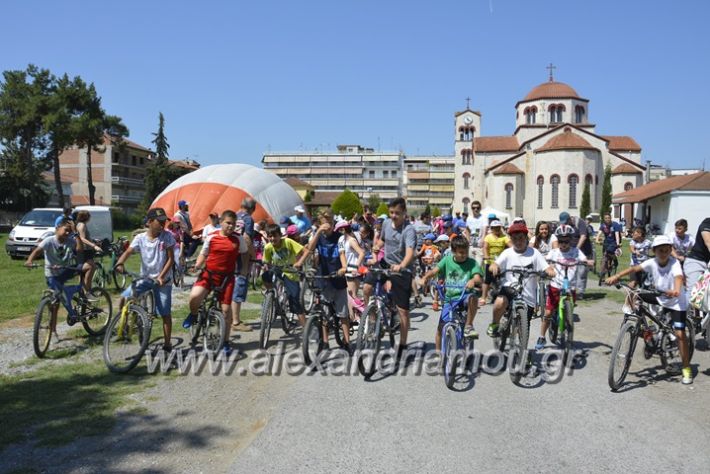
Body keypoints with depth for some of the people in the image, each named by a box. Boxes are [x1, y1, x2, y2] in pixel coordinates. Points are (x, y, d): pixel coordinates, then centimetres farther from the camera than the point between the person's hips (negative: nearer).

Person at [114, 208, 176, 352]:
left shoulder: (167, 236, -8)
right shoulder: (140, 238, -4)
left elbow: (170, 258, -9)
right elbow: (128, 252, -15)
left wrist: (161, 276, -20)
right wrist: (119, 263, -36)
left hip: (163, 280, -2)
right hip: (145, 277, 2)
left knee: (165, 313, 2)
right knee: (124, 297, -16)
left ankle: (167, 343, 17)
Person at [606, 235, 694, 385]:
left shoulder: (674, 263, -24)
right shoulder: (652, 262, -14)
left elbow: (679, 277, -44)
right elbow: (634, 268, -24)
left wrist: (676, 290, -66)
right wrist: (616, 276, -39)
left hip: (677, 302, -5)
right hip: (660, 298, 5)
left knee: (680, 334, -12)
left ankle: (686, 368, 3)